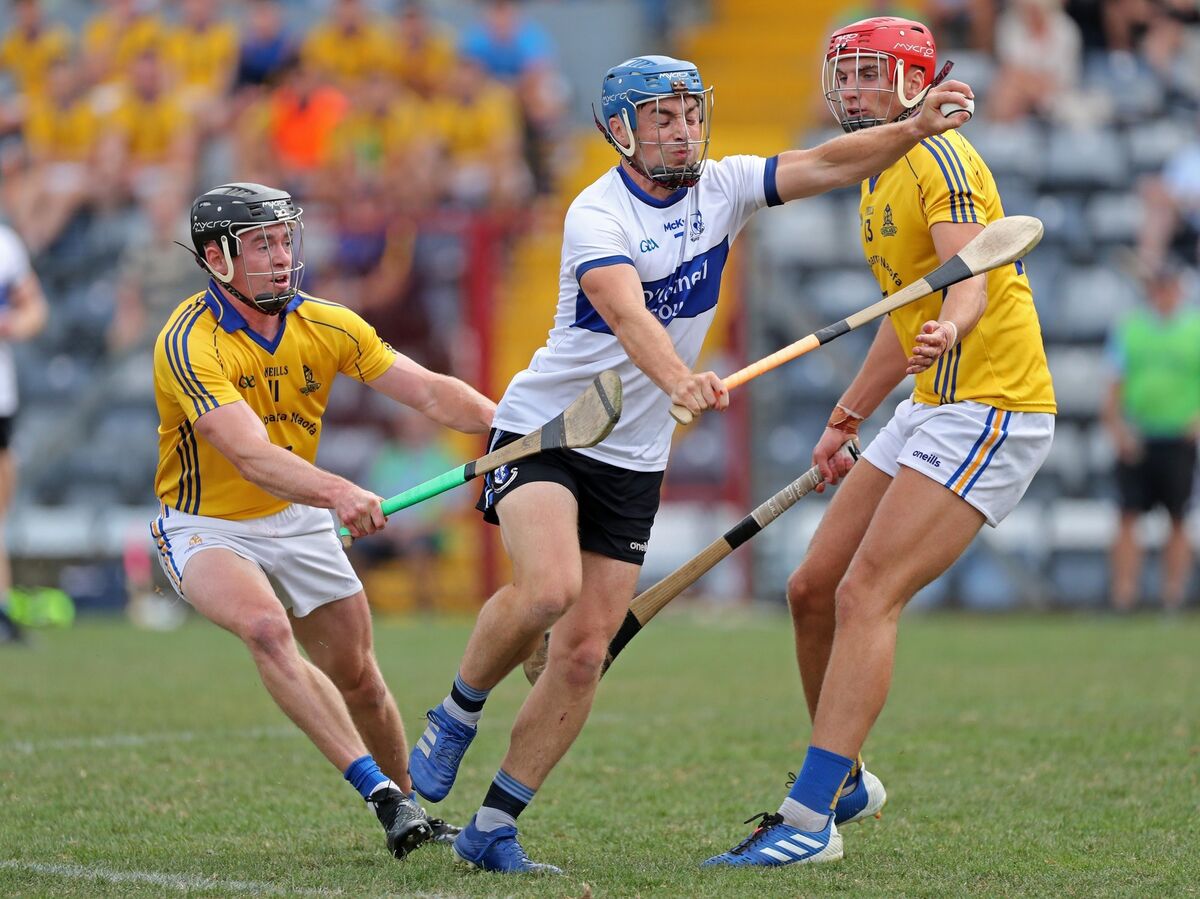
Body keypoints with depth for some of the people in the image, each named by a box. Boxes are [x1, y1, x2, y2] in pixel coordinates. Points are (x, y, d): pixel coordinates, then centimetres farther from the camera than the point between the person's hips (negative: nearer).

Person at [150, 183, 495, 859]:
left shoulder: (326, 326, -6)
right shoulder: (190, 344, -25)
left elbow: (428, 390, -10)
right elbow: (252, 455, -37)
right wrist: (338, 492, -54)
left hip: (298, 522, 6)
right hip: (208, 528, -6)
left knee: (358, 677, 7)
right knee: (268, 628, -32)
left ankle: (406, 812, 29)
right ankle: (379, 792, -35)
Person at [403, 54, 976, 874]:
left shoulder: (720, 189, 2)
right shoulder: (597, 214, -18)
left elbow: (825, 165, -5)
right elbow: (627, 315, -35)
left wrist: (915, 129, -22)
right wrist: (679, 381, -53)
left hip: (633, 461, 5)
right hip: (541, 430, -5)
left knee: (584, 655, -2)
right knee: (549, 585, -31)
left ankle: (493, 828, 6)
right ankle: (457, 716, -3)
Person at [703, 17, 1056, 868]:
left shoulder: (940, 156, -11)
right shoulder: (880, 182, 19)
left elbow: (972, 274, -27)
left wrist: (950, 330, -48)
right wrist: (846, 419, 33)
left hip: (989, 408, -10)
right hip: (932, 409, 10)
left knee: (866, 595, -19)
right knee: (812, 591, 8)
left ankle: (811, 817, -23)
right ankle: (844, 780, 24)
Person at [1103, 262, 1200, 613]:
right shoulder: (1128, 327, 7)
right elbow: (1115, 383, 5)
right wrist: (1117, 428, -7)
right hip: (1136, 438, 0)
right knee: (1129, 517, -5)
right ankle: (1123, 594, -6)